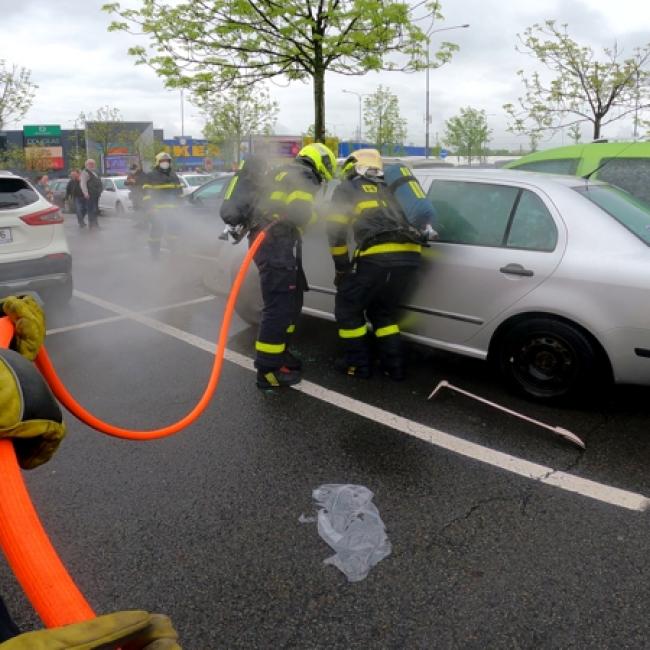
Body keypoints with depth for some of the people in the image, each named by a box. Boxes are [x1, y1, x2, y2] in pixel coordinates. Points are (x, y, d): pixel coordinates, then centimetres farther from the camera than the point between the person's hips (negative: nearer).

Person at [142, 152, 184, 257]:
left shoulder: (174, 175, 15)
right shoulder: (151, 176, -2)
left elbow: (179, 191, 20)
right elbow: (147, 193, -6)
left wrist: (179, 205, 14)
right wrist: (149, 207, -13)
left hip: (171, 210, 5)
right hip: (156, 210, -5)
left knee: (173, 229, 12)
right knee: (156, 231, -4)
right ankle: (155, 254, 3)